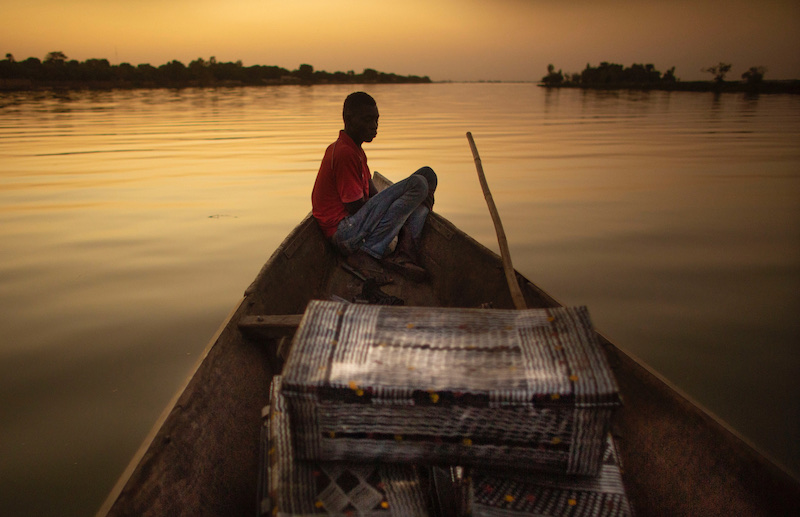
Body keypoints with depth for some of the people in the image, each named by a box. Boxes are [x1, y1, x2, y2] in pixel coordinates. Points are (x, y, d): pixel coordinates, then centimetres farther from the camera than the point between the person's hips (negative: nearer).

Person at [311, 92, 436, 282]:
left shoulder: (355, 150, 18)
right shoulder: (345, 154, -15)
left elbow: (373, 194, 13)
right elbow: (356, 207, -16)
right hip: (344, 232, -10)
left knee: (427, 174, 9)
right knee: (418, 184, -20)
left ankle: (405, 252, -11)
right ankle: (367, 255, -21)